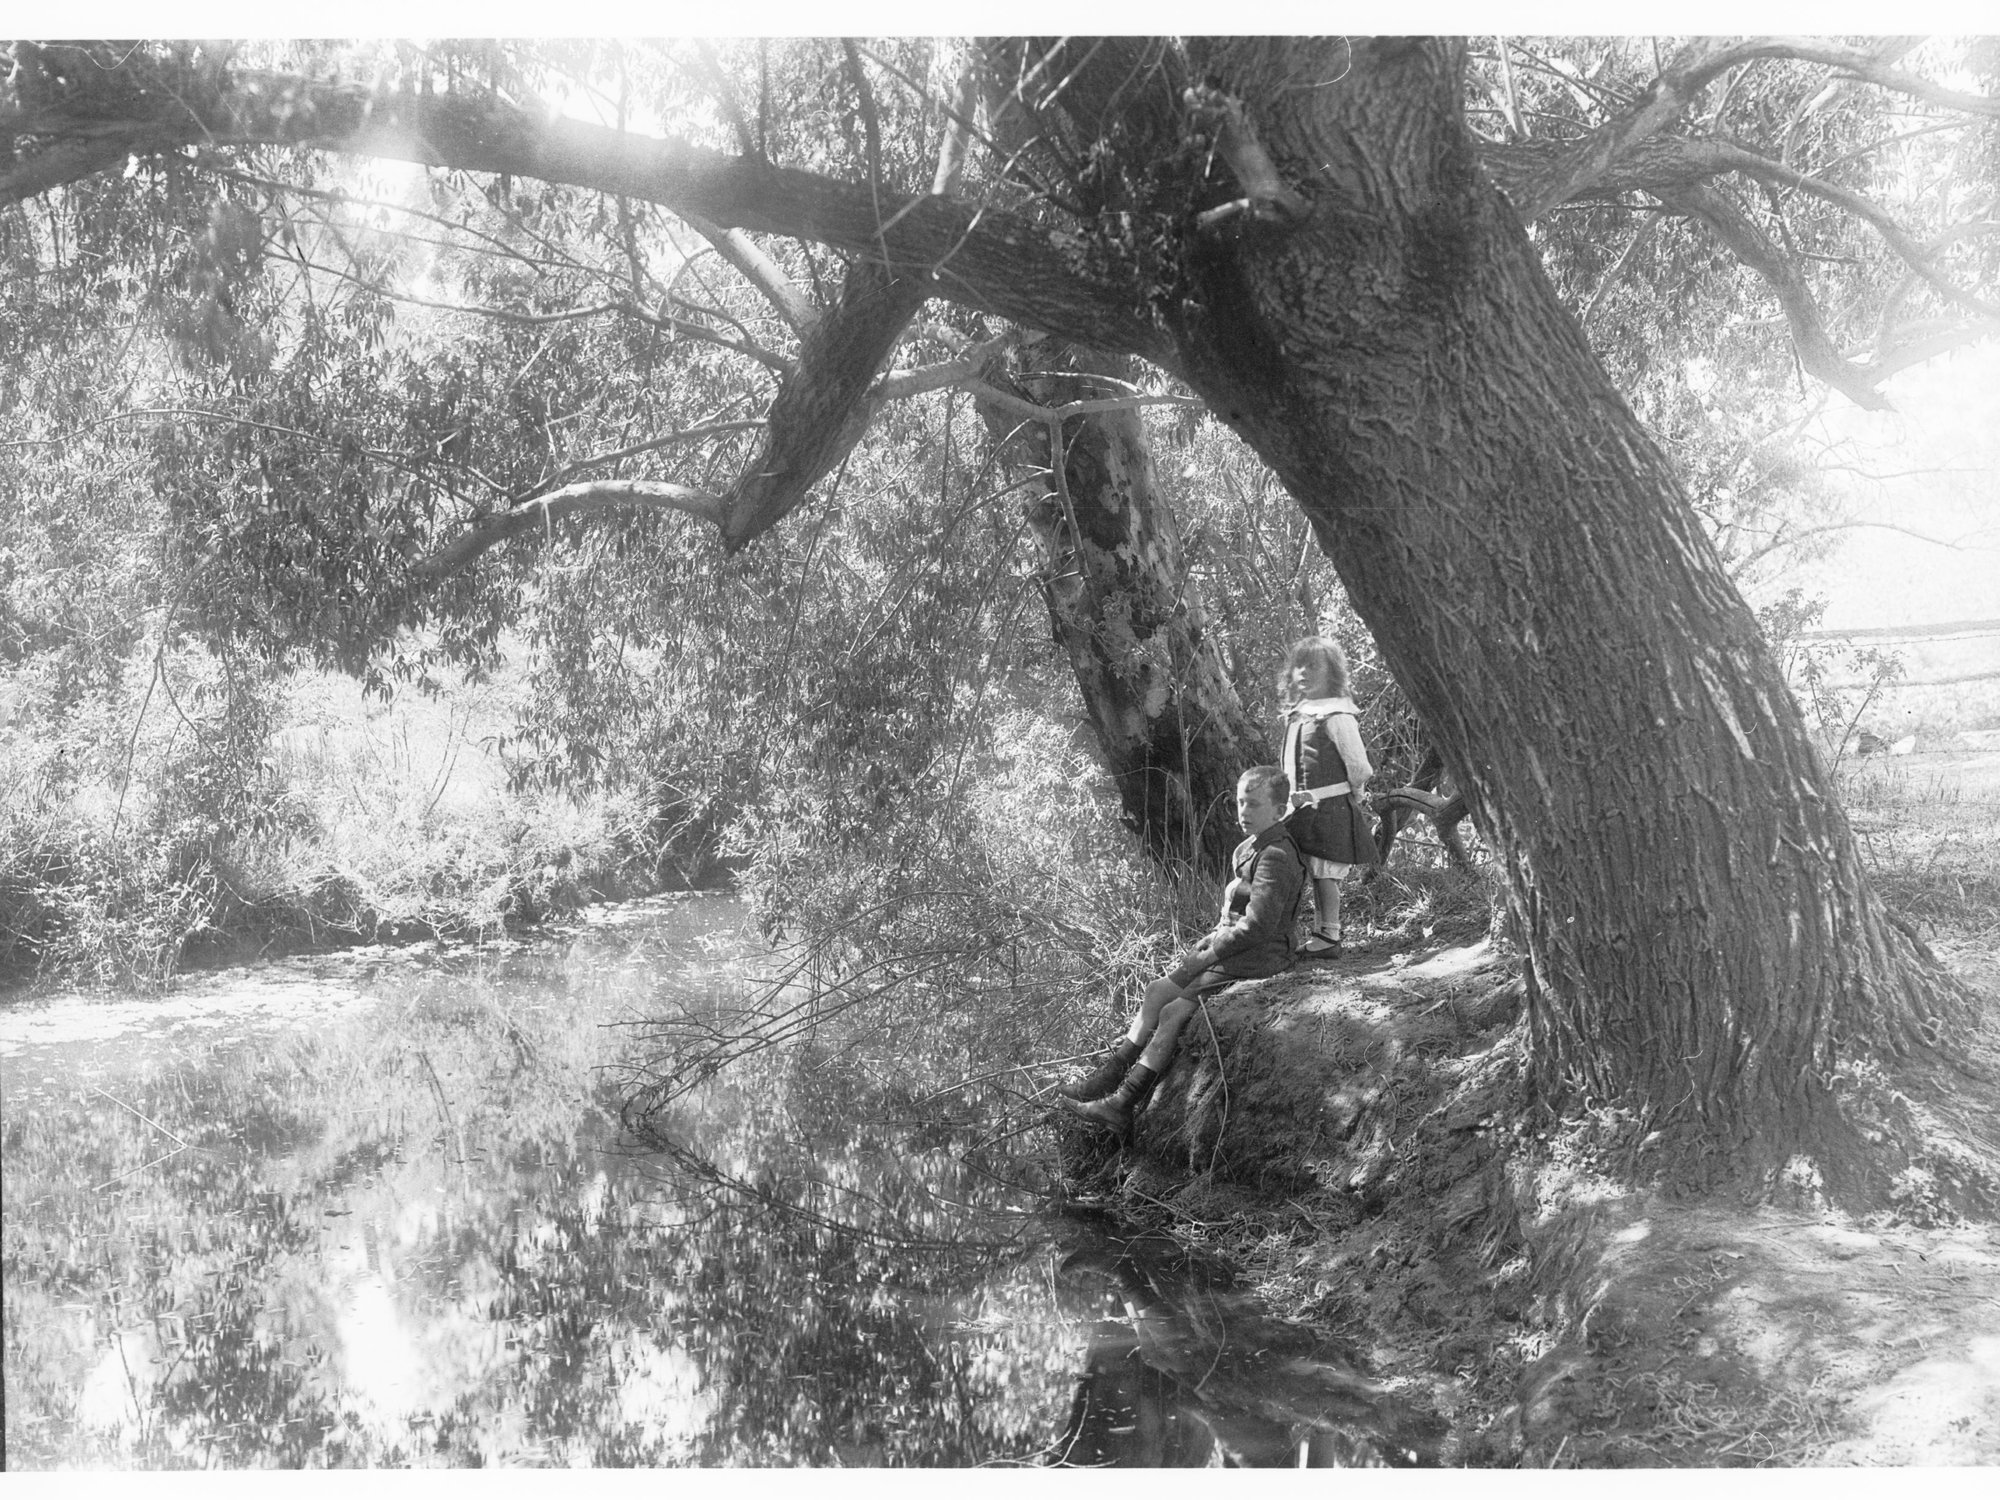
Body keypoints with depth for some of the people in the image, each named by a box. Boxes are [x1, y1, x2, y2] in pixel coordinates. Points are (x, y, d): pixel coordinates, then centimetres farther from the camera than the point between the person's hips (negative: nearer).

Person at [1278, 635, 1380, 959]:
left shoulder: (1336, 716, -13)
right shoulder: (1295, 715, 13)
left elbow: (1359, 767, -13)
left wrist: (1347, 798, -3)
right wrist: (1295, 796, 13)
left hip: (1331, 809, -8)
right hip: (1304, 809, 8)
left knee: (1325, 874, -5)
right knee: (1315, 874, 12)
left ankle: (1328, 938, 0)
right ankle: (1322, 933, 19)